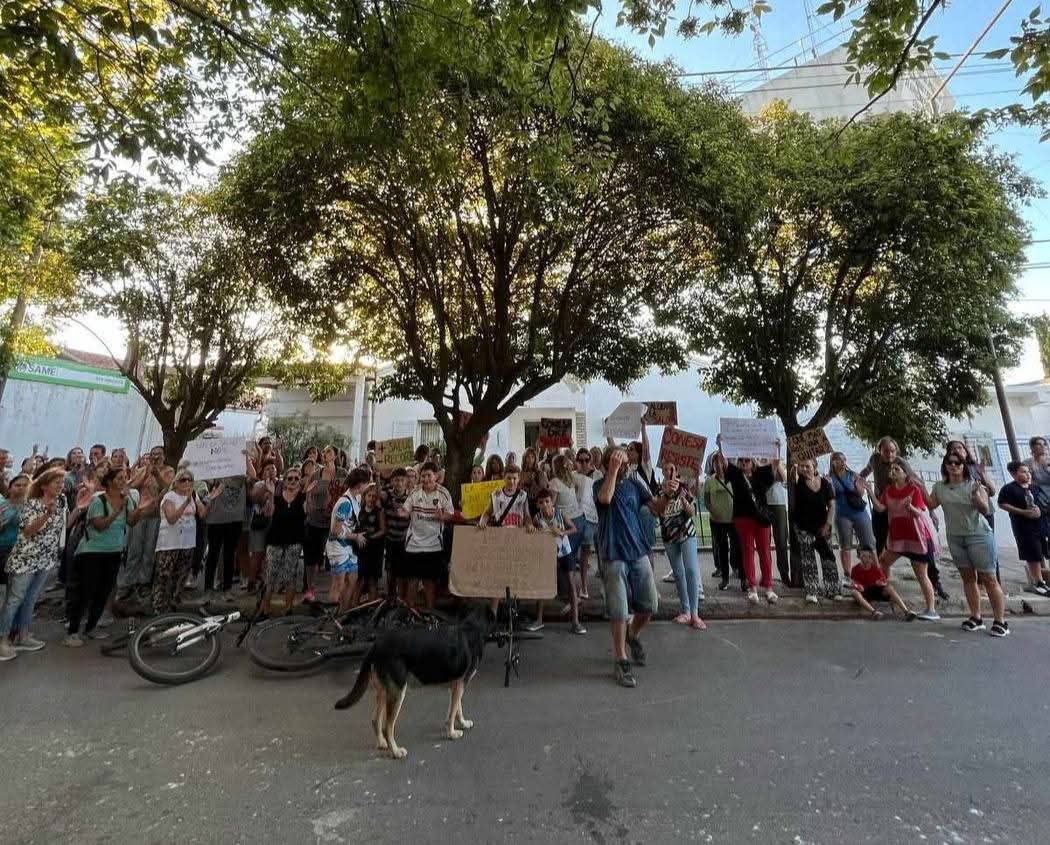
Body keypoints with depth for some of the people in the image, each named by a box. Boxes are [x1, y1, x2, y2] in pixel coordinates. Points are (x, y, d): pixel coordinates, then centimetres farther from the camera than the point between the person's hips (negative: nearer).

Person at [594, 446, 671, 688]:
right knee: (618, 611, -2)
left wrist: (667, 494, -16)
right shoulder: (600, 484, -4)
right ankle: (621, 660, 16)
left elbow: (656, 509, 1)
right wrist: (614, 470, -26)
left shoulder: (634, 483, 6)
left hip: (639, 552, 4)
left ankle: (633, 636, 39)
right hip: (614, 556, -4)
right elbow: (605, 498, -28)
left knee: (650, 605, 10)